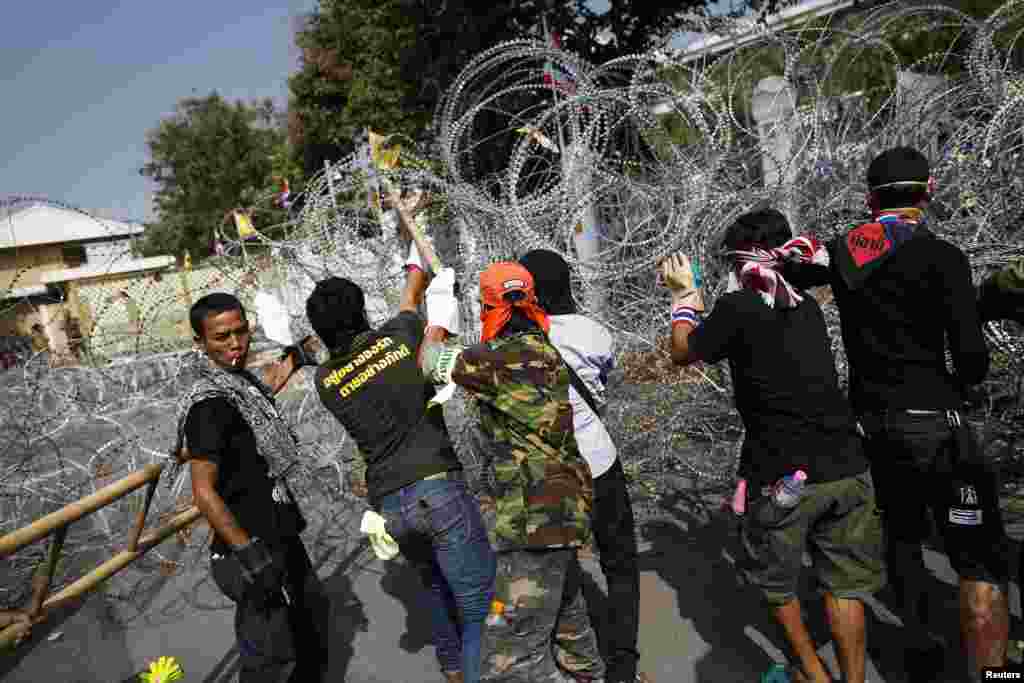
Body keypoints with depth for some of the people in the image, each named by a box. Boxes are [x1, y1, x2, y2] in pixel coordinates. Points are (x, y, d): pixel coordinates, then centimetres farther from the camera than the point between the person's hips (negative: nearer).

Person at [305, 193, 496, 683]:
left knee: (435, 583, 30)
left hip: (389, 504, 5)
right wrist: (408, 220, 31)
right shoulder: (398, 335, -2)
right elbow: (417, 282, 16)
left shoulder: (325, 380, 4)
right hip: (437, 486, -4)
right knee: (481, 605, 2)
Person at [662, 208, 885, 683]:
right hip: (846, 467, 5)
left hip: (781, 475, -5)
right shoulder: (807, 305, 9)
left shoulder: (738, 306, -10)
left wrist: (683, 295, 17)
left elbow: (682, 353, 4)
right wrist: (700, 297, 34)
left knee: (776, 580, 18)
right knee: (844, 584, 16)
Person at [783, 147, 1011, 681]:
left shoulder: (841, 251, 2)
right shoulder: (941, 256, -12)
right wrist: (954, 388, 2)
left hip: (870, 418, 6)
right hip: (931, 420, -6)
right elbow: (971, 354, -13)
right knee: (980, 557, 2)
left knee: (903, 532, 23)